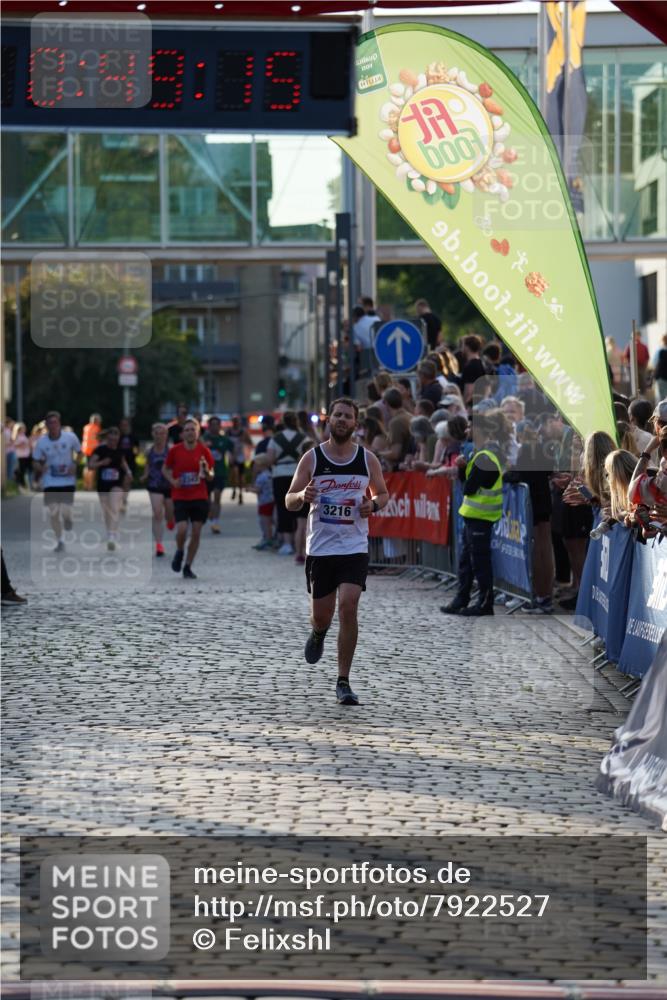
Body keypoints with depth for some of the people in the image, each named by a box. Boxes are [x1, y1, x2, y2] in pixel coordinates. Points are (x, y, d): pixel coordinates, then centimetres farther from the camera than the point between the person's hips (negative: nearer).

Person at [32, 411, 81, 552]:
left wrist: (75, 465, -10)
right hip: (50, 481, 1)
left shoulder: (70, 437, -10)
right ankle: (59, 541, 20)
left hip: (68, 481, -1)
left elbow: (79, 452, 7)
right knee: (53, 513, 0)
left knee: (65, 512, -12)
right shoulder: (41, 442, -6)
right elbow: (35, 462, 4)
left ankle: (67, 519, 28)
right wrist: (40, 467, -19)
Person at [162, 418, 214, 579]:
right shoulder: (175, 450, -2)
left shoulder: (204, 451, 0)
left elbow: (211, 476, 7)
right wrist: (172, 481, -7)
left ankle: (188, 567, 13)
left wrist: (207, 471, -16)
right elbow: (165, 469, 11)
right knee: (182, 529, -17)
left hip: (200, 497, 1)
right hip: (180, 497, -1)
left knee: (196, 532, 0)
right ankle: (179, 551, 17)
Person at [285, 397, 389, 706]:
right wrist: (302, 496, -23)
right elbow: (289, 501, 1)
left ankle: (343, 681, -6)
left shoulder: (367, 459, 1)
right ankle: (319, 633, 47)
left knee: (348, 607, -15)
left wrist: (374, 504, -8)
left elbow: (382, 493, 15)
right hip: (320, 548, 1)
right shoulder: (312, 458, -1)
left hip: (354, 547, 0)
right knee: (321, 615, 7)